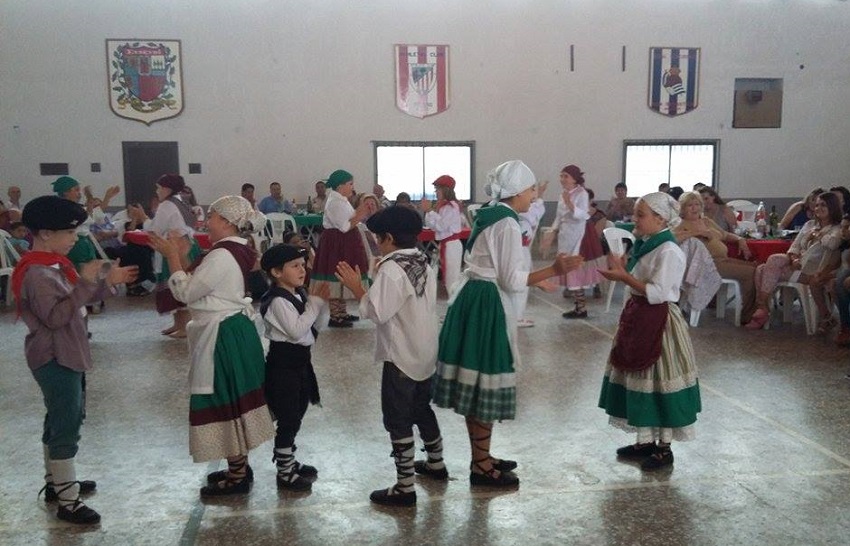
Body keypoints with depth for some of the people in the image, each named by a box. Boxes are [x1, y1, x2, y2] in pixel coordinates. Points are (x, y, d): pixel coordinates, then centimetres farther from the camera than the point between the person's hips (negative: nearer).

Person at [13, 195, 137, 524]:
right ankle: (68, 502, 2)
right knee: (66, 426, -5)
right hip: (54, 359, -10)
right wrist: (85, 282, -32)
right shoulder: (36, 272, -22)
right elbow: (55, 316, -29)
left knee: (61, 421, 20)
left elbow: (79, 299, 16)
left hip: (63, 356, 10)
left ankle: (56, 483, 34)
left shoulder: (54, 264, 10)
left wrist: (107, 281, 3)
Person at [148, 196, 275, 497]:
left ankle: (237, 477, 11)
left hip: (224, 337, -10)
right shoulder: (234, 251, 11)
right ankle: (239, 467, 29)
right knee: (232, 401, 17)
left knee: (226, 403, 0)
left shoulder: (222, 256, -21)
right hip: (231, 331, 10)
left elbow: (185, 292, -18)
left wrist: (173, 256, -10)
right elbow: (197, 286, 13)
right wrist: (181, 256, 8)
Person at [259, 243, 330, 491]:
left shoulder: (300, 294, 7)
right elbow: (296, 330, -27)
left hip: (300, 359, 9)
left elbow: (319, 325, 9)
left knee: (296, 415, 19)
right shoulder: (278, 300, -20)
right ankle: (284, 472, 12)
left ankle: (289, 462, 34)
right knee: (287, 418, 0)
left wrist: (322, 302, -8)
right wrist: (316, 302, -22)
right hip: (283, 361, -9)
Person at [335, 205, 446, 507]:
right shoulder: (424, 264, 7)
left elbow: (377, 312, -24)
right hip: (425, 353, 9)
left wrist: (356, 288, -12)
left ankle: (405, 487, 4)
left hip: (401, 357, -9)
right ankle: (436, 463, 39)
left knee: (398, 420, -1)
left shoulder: (391, 269, -20)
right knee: (422, 409, 24)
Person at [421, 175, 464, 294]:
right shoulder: (443, 205, 12)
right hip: (445, 244, 10)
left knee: (452, 278, -4)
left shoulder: (451, 207, -17)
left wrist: (429, 211, -16)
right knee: (449, 277, 16)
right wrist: (428, 211, 0)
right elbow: (432, 225, 12)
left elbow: (440, 226, -21)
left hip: (451, 245, -10)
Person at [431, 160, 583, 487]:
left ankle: (481, 457, 26)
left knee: (475, 382, 14)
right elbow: (511, 280, -19)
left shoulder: (487, 216, 13)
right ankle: (481, 467, 8)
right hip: (488, 303, -10)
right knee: (486, 382, -2)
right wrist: (554, 270, -21)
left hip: (471, 296, 10)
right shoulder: (508, 224, -16)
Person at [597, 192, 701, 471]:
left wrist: (623, 277, -22)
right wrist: (619, 267, 0)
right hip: (639, 318, 9)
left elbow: (657, 292, -24)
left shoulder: (669, 251, -18)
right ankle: (646, 441, 27)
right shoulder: (644, 244, 10)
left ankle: (664, 448, 15)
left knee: (658, 383, 1)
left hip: (659, 322, -9)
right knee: (639, 382, 15)